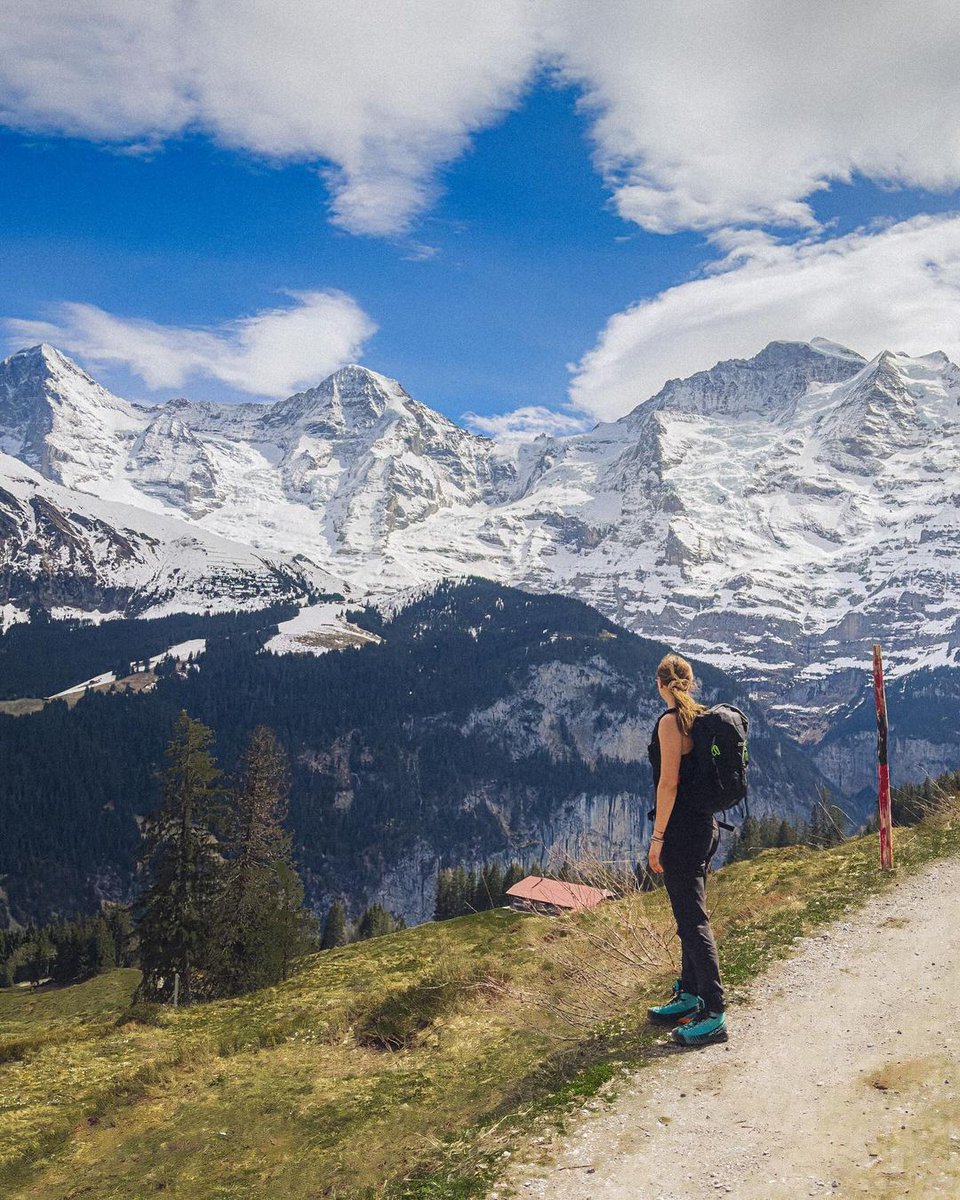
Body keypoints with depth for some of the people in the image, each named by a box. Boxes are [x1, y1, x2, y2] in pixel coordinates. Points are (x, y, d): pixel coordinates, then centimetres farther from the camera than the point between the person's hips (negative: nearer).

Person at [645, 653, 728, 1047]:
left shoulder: (671, 721, -16)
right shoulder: (702, 718, 10)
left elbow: (669, 782, -20)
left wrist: (657, 836, -16)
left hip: (682, 831, -9)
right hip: (705, 826, 9)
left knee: (693, 921, -5)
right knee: (690, 915, 19)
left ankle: (714, 1014, -2)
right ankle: (689, 995, 30)